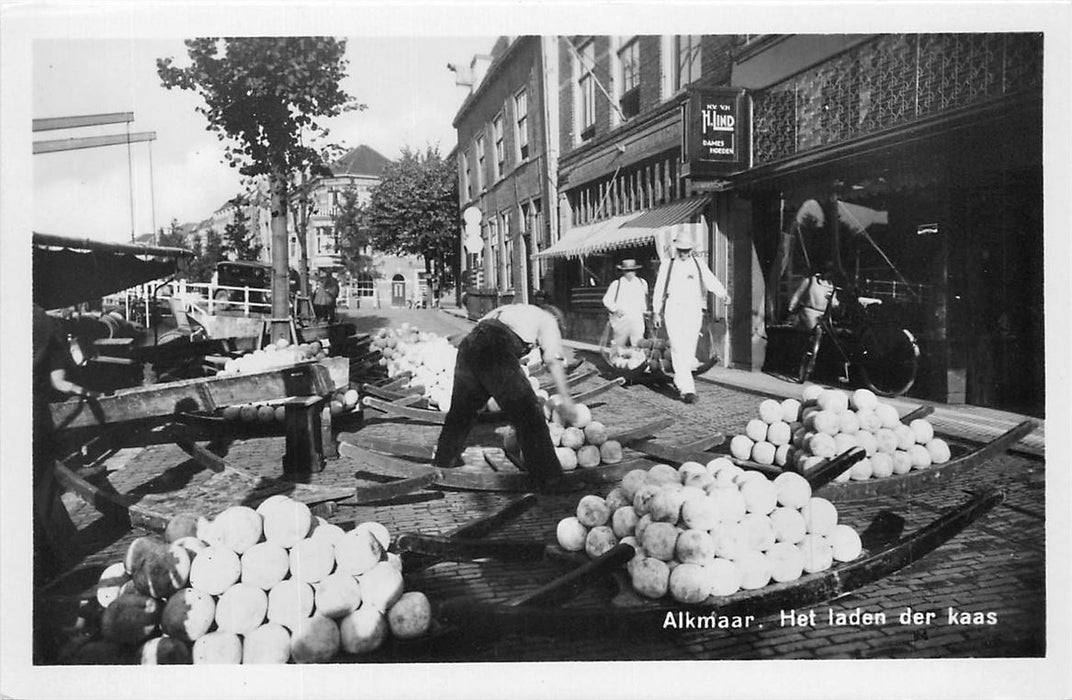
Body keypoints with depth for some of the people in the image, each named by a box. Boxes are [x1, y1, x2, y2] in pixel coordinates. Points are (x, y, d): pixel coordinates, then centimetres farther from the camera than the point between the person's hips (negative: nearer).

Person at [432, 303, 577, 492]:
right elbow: (553, 360, 6)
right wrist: (566, 399, 8)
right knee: (528, 413, 2)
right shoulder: (547, 320, 23)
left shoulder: (514, 310, 40)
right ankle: (548, 479, 5)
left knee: (462, 408, 25)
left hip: (469, 342, 7)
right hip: (496, 349, -7)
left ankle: (445, 458, 41)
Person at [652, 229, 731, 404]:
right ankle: (687, 389, -17)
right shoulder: (667, 265, 10)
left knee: (689, 350, 4)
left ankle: (679, 380, 26)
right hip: (673, 310, -2)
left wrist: (723, 294, -20)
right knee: (679, 349, -12)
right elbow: (659, 290, 15)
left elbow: (712, 281, -2)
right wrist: (656, 311, 15)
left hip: (693, 311, 2)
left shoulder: (699, 265, 11)